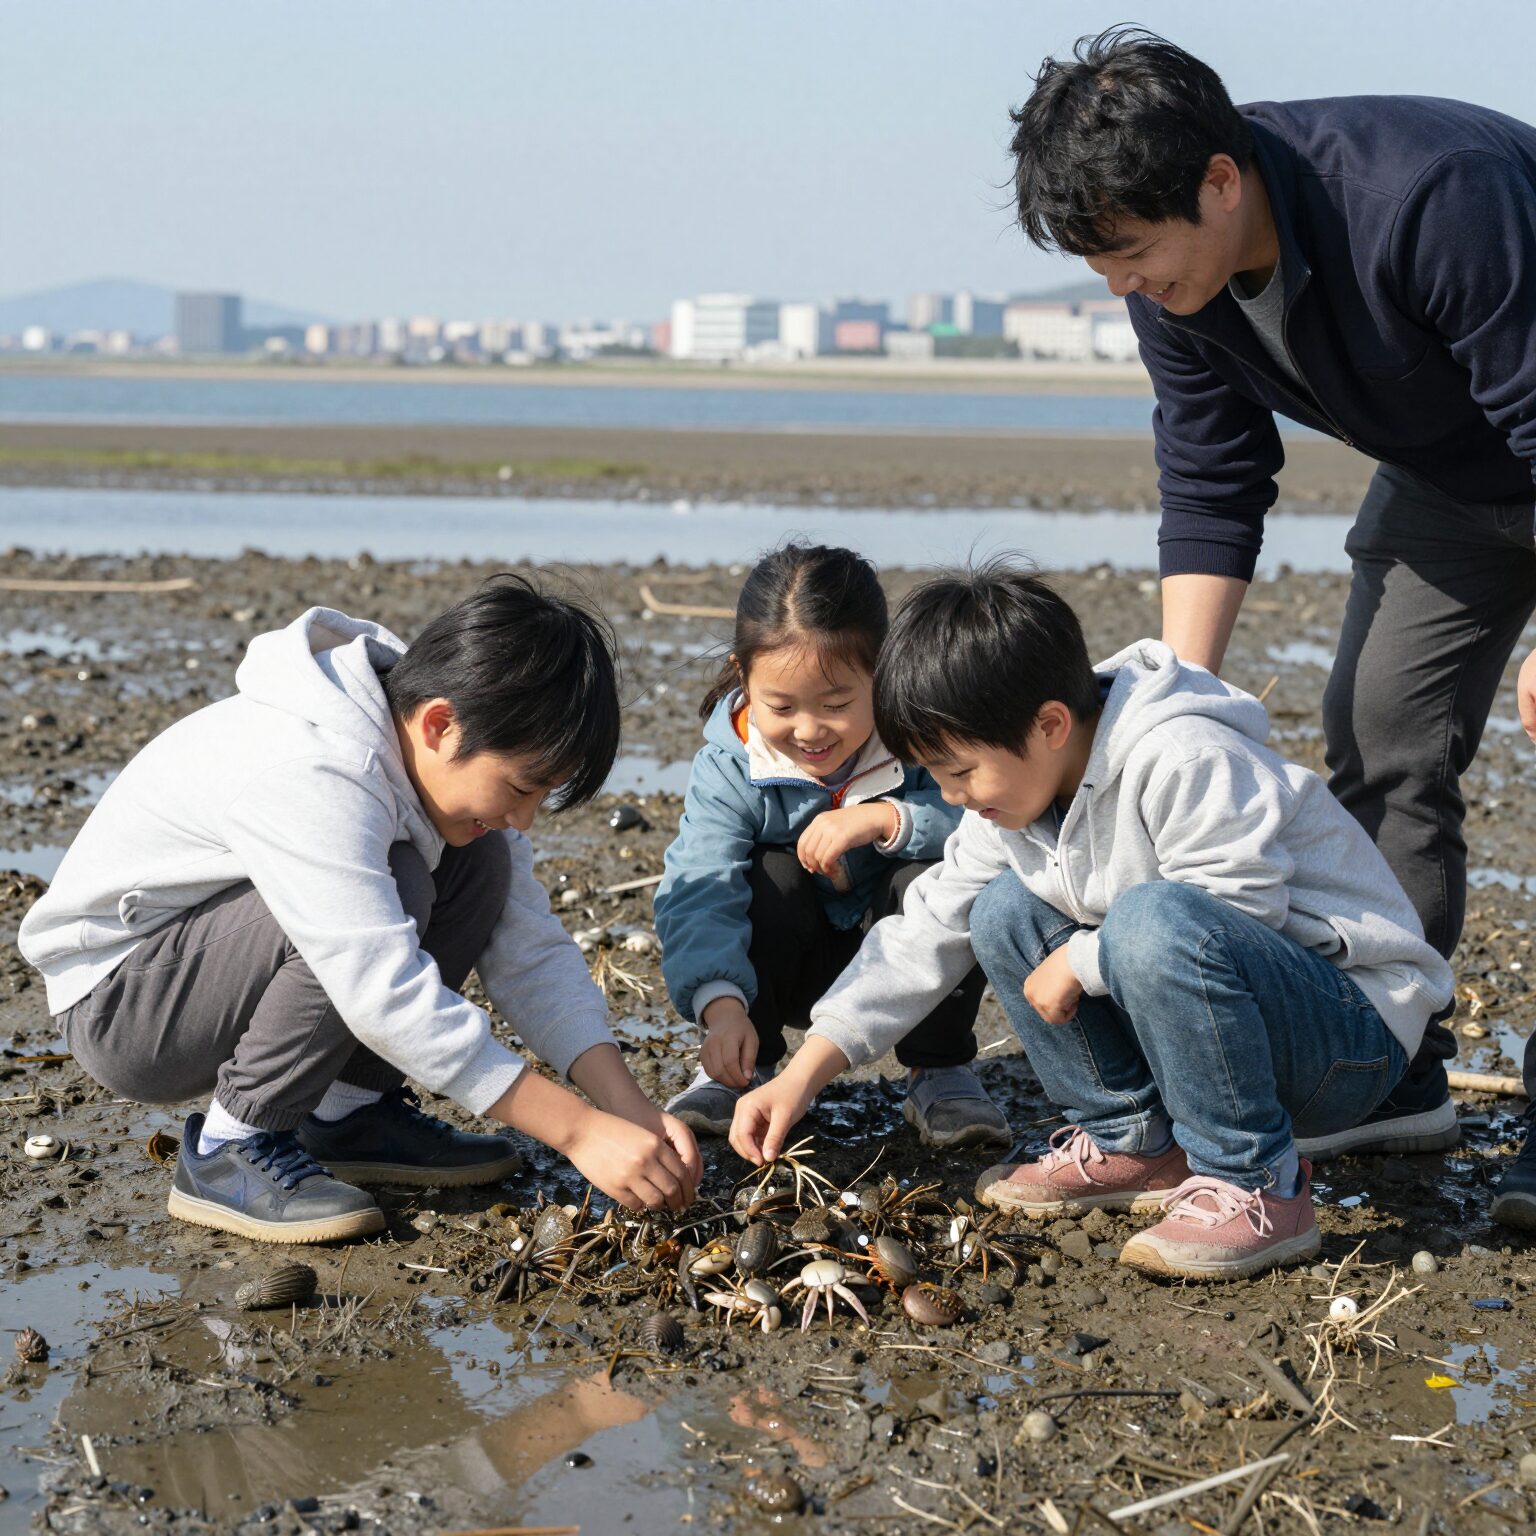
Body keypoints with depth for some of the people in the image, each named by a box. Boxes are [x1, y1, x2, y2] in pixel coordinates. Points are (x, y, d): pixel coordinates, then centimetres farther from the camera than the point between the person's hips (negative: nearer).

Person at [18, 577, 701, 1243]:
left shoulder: (446, 759, -6)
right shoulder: (310, 772, -33)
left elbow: (530, 949, -5)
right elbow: (390, 996, -37)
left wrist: (629, 1107, -17)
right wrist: (580, 1130, -35)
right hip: (114, 1004, -8)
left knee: (479, 866, -7)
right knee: (390, 890, -30)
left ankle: (347, 1112, 2)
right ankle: (230, 1151, -16)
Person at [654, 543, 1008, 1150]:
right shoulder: (730, 765, -21)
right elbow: (699, 890, -32)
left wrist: (886, 819, -43)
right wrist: (722, 1004, -48)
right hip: (800, 971, 1)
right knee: (772, 876, -28)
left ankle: (940, 1073, -12)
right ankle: (745, 1067, -9)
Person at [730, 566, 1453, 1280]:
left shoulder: (1183, 761, -25)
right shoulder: (1018, 792, 3)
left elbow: (1239, 909, -30)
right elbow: (930, 928, 6)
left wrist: (1081, 963, -18)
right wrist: (803, 1073, 1)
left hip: (1354, 1031, -9)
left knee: (1155, 920, -36)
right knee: (1007, 911, 4)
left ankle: (1256, 1185, -22)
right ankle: (1134, 1144, 8)